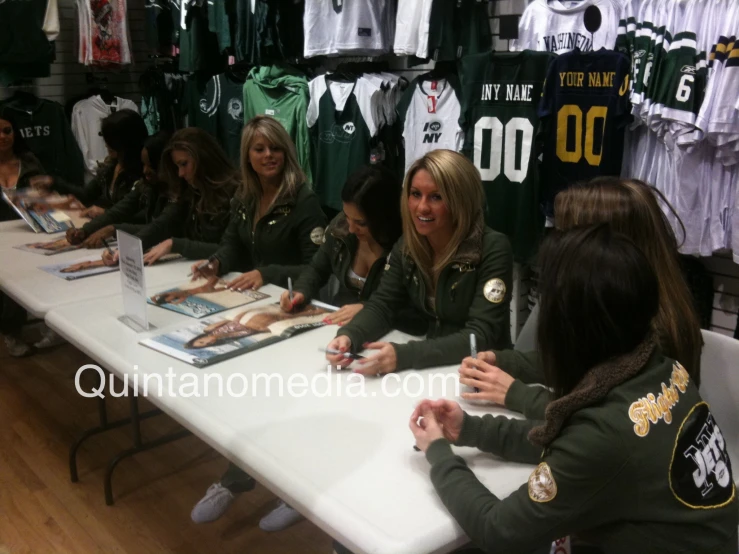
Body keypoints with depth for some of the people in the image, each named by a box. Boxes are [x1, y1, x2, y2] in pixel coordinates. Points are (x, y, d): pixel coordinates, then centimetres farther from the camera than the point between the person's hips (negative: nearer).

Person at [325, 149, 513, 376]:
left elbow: (481, 336, -23)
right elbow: (381, 305, 0)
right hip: (431, 368, 5)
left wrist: (402, 355, -35)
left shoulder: (492, 250, -17)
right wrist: (348, 336, -22)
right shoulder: (406, 247, 0)